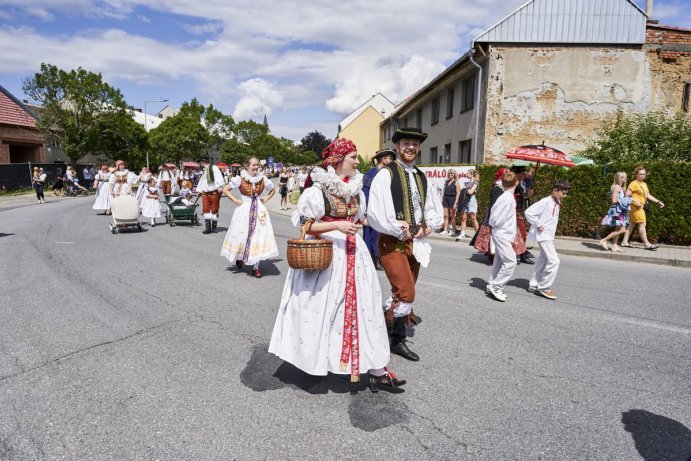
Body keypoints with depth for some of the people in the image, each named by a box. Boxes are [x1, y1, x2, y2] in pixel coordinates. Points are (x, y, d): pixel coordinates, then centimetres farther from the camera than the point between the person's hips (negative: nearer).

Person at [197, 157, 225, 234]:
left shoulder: (214, 168, -8)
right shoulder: (204, 171, 19)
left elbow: (219, 177, -20)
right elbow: (201, 181, 30)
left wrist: (220, 187, -30)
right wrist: (199, 190, 29)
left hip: (214, 192, -7)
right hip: (205, 193, 7)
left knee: (214, 210, 1)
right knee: (206, 210, 1)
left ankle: (214, 227, 13)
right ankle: (208, 227, 3)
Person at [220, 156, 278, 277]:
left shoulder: (263, 179, 2)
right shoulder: (240, 179, -6)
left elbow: (273, 190, 19)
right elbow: (225, 189, -2)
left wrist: (265, 199, 5)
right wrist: (236, 201, -7)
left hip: (259, 211, 2)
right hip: (244, 211, -2)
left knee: (259, 236, -2)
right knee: (242, 235, 3)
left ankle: (256, 267, 5)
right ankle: (239, 257, 33)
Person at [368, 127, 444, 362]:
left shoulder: (421, 177, 12)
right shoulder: (386, 174, -9)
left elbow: (436, 211, 18)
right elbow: (376, 213, -18)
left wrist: (426, 227, -1)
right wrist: (400, 232, -13)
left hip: (415, 243, 7)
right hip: (393, 243, -7)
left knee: (403, 294, 14)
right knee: (406, 293, -13)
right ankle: (397, 340, 7)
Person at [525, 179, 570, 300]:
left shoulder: (557, 203, 10)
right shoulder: (545, 202, -16)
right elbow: (528, 212, -22)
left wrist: (552, 230, 11)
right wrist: (538, 225, -18)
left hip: (550, 236, 9)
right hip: (543, 235, -9)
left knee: (543, 260, 14)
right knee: (554, 260, -13)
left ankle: (533, 285, 24)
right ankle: (544, 287, -4)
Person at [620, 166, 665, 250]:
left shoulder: (644, 184, 15)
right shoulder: (634, 183, -11)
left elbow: (648, 196, 19)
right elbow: (627, 195, -17)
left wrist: (658, 201, 14)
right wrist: (636, 201, -23)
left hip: (640, 207, 9)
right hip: (635, 207, -9)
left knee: (632, 224, 9)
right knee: (642, 224, -8)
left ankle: (624, 242, 13)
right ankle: (646, 244, -4)